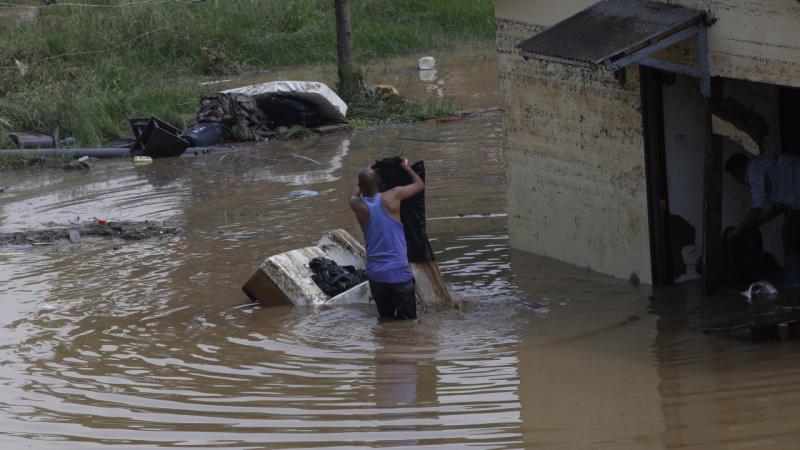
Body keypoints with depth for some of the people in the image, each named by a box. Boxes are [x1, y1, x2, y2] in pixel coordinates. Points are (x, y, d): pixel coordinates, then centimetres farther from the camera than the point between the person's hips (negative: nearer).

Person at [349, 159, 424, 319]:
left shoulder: (359, 206, -5)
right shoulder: (392, 197, -10)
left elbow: (354, 194, 23)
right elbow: (420, 184, 7)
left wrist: (365, 177, 32)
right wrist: (406, 168, 24)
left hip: (375, 274, 3)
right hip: (399, 273, -3)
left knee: (385, 319, 16)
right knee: (407, 320, 2)